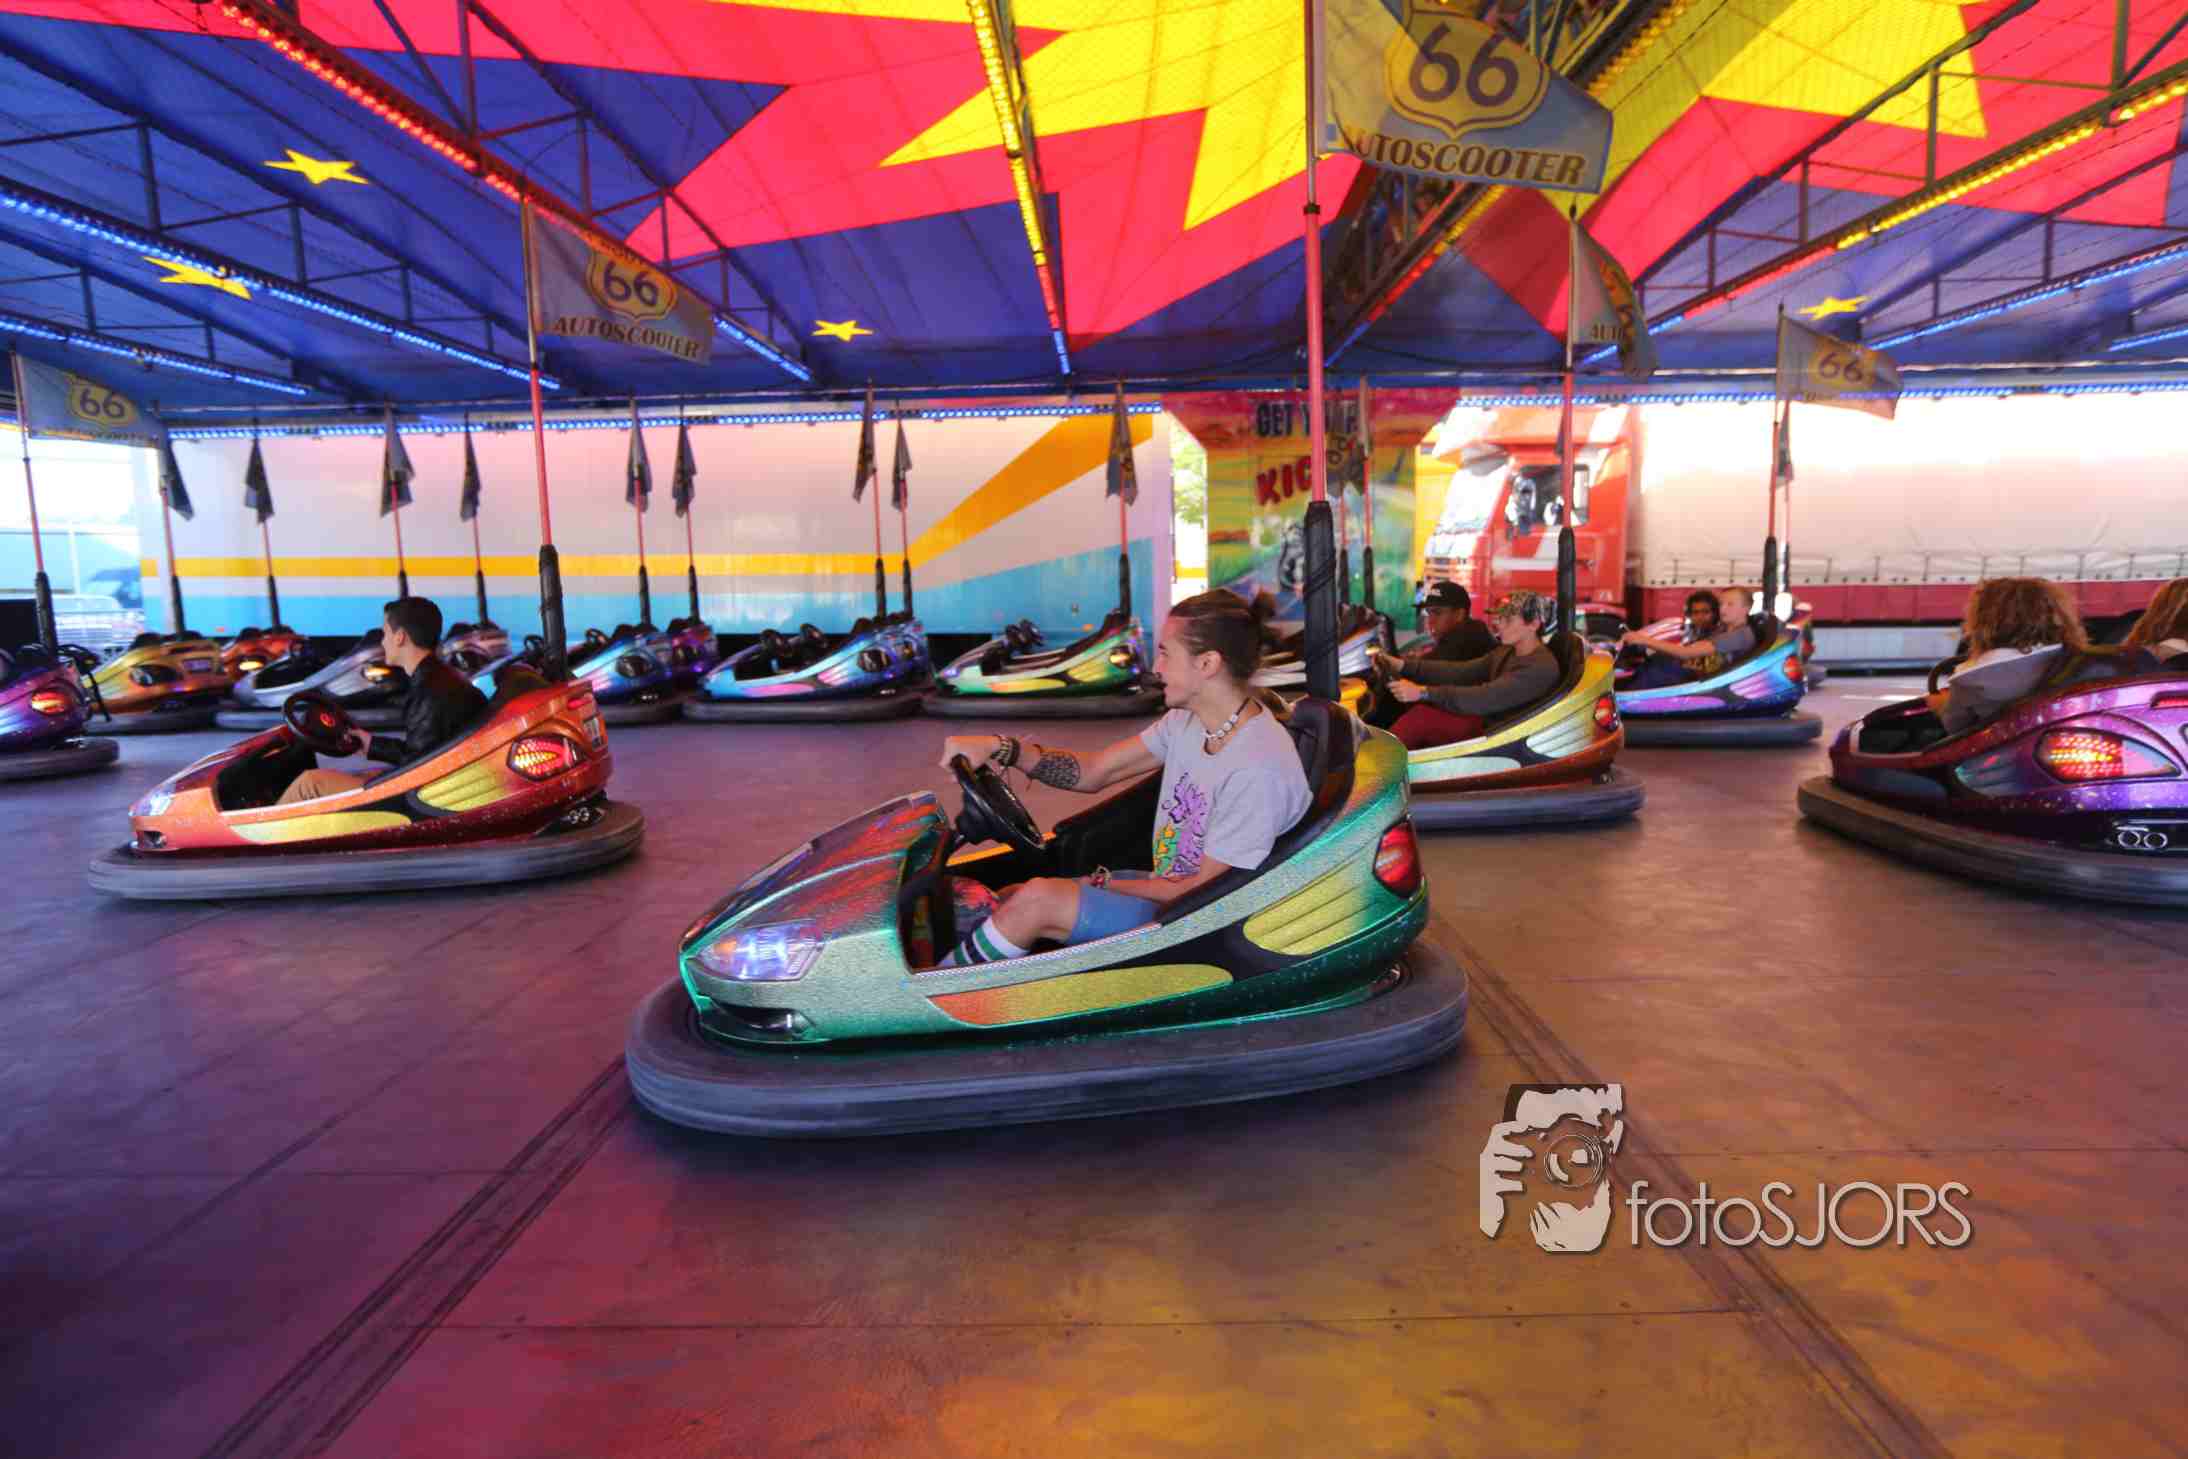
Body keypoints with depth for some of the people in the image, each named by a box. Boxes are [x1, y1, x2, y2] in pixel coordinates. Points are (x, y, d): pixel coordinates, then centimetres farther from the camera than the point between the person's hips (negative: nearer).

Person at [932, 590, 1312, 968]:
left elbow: (1203, 892, -19)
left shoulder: (1258, 770, -26)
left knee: (1038, 899, -20)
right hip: (1167, 888, 8)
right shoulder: (1188, 718, 0)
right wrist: (1000, 747, -10)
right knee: (1007, 900, -1)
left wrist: (1103, 882, -9)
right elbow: (1091, 773, 3)